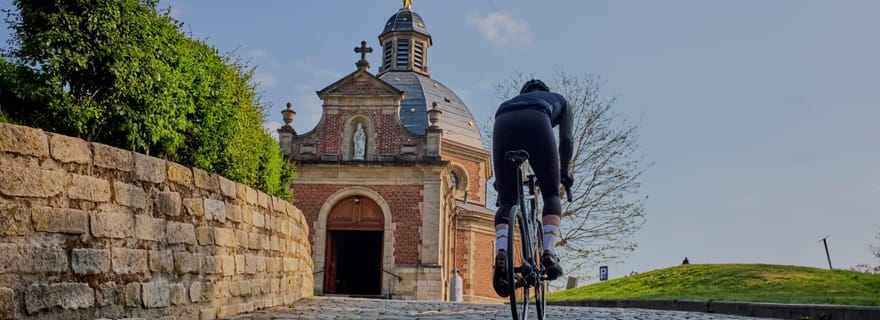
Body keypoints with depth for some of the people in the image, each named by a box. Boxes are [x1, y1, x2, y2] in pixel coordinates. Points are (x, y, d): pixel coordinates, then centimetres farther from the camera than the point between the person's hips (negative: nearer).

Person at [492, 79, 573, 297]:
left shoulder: (512, 100, 45)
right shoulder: (559, 100, 39)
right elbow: (566, 140, 27)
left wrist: (499, 181, 36)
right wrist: (564, 172, 39)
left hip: (502, 125, 3)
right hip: (536, 124, -2)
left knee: (506, 202, 6)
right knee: (551, 194, 11)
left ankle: (501, 253, -17)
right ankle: (549, 252, -7)